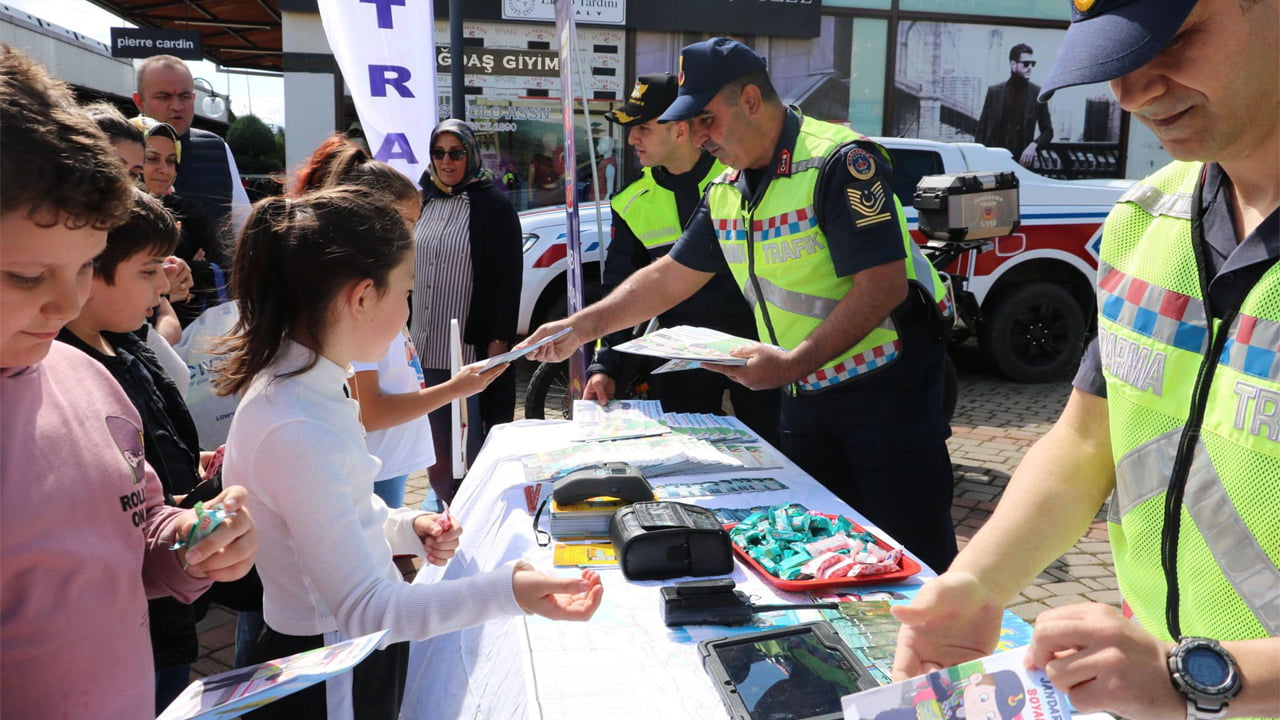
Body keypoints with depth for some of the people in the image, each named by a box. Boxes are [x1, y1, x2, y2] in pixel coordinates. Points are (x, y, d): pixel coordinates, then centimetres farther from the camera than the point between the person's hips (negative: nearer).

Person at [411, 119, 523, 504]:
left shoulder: (493, 205, -6)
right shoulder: (423, 202, 11)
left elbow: (509, 278, -9)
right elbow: (408, 268, 17)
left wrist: (499, 339, -14)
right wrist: (404, 328, 13)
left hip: (472, 346, -6)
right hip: (425, 346, 6)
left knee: (472, 443, 0)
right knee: (437, 447, 13)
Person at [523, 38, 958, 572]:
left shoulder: (839, 161, -18)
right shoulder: (725, 193, 7)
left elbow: (884, 286, -24)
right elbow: (669, 277, 14)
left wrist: (793, 363, -28)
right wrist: (580, 327, 8)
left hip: (886, 386, -7)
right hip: (805, 396, 7)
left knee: (913, 561, -2)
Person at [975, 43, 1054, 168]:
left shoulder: (1037, 94, 7)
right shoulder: (994, 91, 9)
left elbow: (1047, 131, 11)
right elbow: (981, 130, 10)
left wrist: (1034, 145, -9)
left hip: (1022, 161, 0)